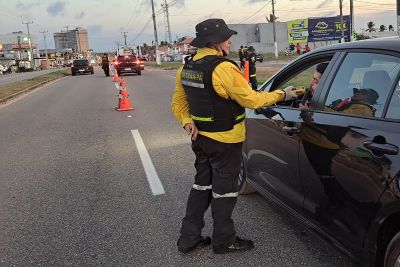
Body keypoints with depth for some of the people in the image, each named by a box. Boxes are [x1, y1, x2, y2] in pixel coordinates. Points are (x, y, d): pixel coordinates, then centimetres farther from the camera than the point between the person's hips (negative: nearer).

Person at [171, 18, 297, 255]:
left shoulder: (187, 67, 5)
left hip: (201, 138, 8)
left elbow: (178, 103, 9)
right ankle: (224, 241, 23)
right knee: (224, 190, 7)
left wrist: (188, 123, -1)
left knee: (202, 184, 19)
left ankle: (189, 237, 26)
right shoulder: (223, 68, -21)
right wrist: (282, 95, -5)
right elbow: (252, 100, -17)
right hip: (225, 141, -8)